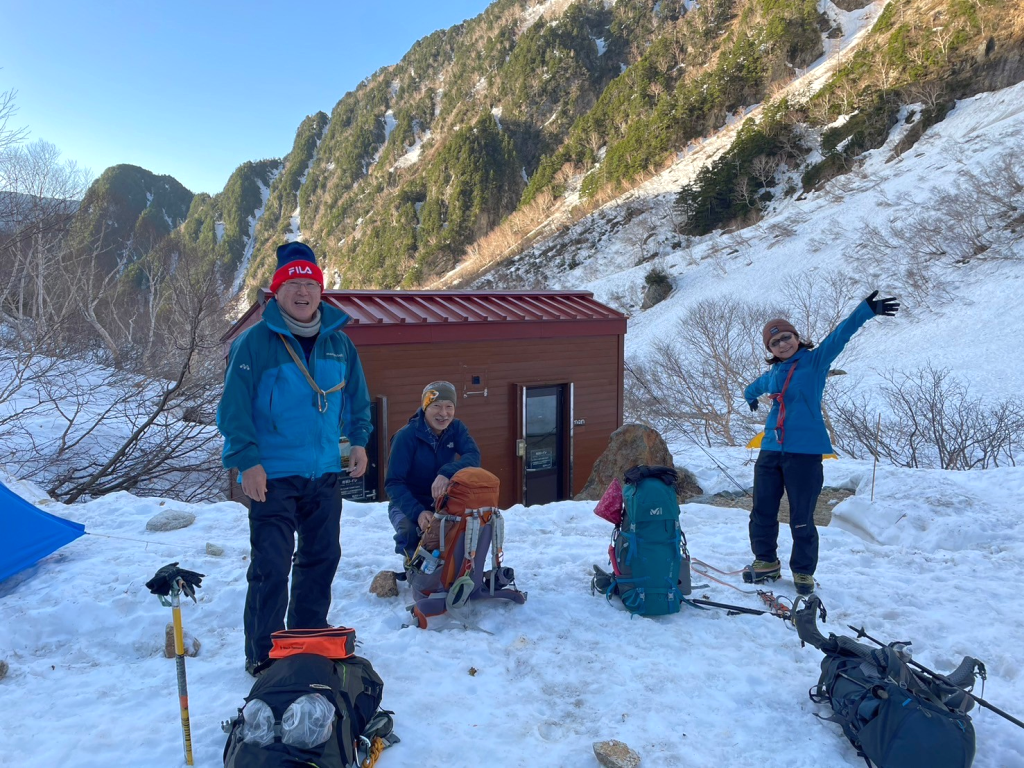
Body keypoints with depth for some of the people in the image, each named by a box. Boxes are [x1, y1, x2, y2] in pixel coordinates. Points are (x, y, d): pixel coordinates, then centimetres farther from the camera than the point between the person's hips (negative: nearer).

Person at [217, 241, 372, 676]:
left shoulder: (339, 343, 7)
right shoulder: (255, 342, -9)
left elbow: (357, 399, 18)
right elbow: (234, 407, -10)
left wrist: (358, 440, 8)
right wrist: (247, 460, -16)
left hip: (325, 474, 6)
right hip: (272, 476, -5)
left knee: (322, 558, 14)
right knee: (271, 566, -4)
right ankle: (263, 654, 11)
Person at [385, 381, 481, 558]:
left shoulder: (456, 429, -6)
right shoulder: (406, 436, -20)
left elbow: (473, 456, -25)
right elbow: (393, 483, -23)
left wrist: (447, 473, -45)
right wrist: (418, 512, -39)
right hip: (408, 505, -3)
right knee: (412, 533, -35)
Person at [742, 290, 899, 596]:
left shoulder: (815, 360, -1)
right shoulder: (772, 374, 15)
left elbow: (840, 335, -17)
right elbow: (754, 387, 39)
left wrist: (866, 310, -30)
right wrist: (750, 396, 59)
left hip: (805, 452, -6)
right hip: (771, 450, 6)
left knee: (802, 519, 1)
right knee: (762, 512, 12)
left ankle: (804, 572, 18)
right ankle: (766, 562, 30)